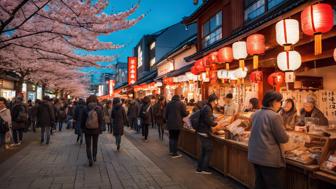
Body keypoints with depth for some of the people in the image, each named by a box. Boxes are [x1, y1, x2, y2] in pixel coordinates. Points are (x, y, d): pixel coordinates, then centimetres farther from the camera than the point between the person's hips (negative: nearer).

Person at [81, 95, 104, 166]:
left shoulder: (85, 109, -10)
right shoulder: (99, 109, -9)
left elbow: (83, 120, -3)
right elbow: (101, 120, -5)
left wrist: (83, 128, 10)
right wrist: (101, 129, 6)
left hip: (87, 130, -1)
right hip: (96, 130, 1)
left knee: (88, 145, 6)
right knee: (95, 144, 20)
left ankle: (90, 159, -5)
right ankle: (94, 156, 32)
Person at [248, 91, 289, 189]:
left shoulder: (256, 114, 7)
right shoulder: (275, 116, -17)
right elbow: (283, 139, -13)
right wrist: (286, 136, 7)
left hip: (255, 155, 8)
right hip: (270, 158, -8)